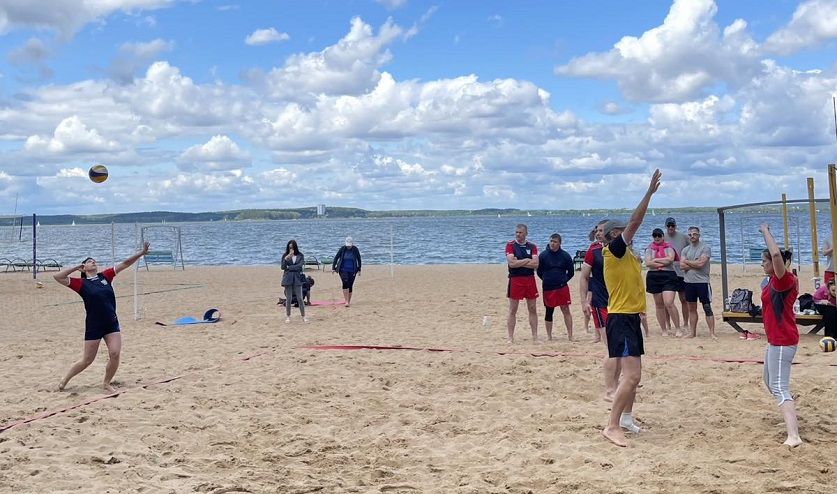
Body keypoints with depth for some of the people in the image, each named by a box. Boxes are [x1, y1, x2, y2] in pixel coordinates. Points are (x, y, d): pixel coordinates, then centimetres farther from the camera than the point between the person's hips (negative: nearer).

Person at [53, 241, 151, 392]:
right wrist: (76, 267, -5)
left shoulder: (105, 276, 6)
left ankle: (106, 383, 12)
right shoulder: (81, 283, -4)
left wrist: (141, 253, -5)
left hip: (112, 324, 3)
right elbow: (58, 276, -13)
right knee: (87, 360, 6)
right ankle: (65, 380, 28)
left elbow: (124, 264, 3)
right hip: (93, 326, -3)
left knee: (115, 354, -10)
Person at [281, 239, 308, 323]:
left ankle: (303, 316, 2)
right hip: (288, 278, 0)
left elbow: (300, 266, -8)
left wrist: (289, 267, -6)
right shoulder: (285, 256, 5)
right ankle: (288, 316, 11)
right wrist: (286, 259, -16)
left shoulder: (300, 256, 4)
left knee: (300, 298, -2)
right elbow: (283, 267, -2)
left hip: (297, 278, 0)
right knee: (289, 298, 3)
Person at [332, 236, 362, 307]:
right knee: (345, 282, -22)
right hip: (343, 270, -1)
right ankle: (346, 301, -23)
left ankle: (349, 301, 19)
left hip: (352, 271, 1)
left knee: (350, 285, 3)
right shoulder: (342, 249, -2)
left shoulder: (355, 249, -1)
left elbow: (359, 260, 8)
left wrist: (359, 270, 8)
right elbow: (336, 258, 5)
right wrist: (333, 268, 2)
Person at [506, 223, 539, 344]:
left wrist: (519, 262, -11)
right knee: (512, 310, 1)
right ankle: (511, 338, 5)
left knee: (532, 309, 6)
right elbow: (512, 263, -16)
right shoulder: (510, 245, -3)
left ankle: (535, 337, 13)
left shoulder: (532, 246, 6)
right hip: (515, 279, -3)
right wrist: (527, 260, -8)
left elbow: (535, 264, -6)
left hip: (530, 279, 3)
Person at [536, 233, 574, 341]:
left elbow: (571, 272, 8)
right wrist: (547, 280, 7)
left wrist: (563, 281, 4)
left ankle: (570, 335, 1)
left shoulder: (565, 256, -2)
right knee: (549, 312, 7)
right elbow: (539, 271, 6)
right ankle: (549, 336, 17)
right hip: (548, 288, 0)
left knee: (566, 310, -3)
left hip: (562, 287, 0)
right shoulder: (543, 255, -4)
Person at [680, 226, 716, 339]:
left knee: (707, 308, -4)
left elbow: (701, 263, -17)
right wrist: (695, 263, -12)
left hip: (702, 282, -5)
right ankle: (692, 332, 18)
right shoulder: (685, 250, 11)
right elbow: (682, 266, -1)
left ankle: (712, 333, -4)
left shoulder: (705, 248, -5)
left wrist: (687, 261, -4)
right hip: (689, 282, 5)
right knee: (692, 308, 12)